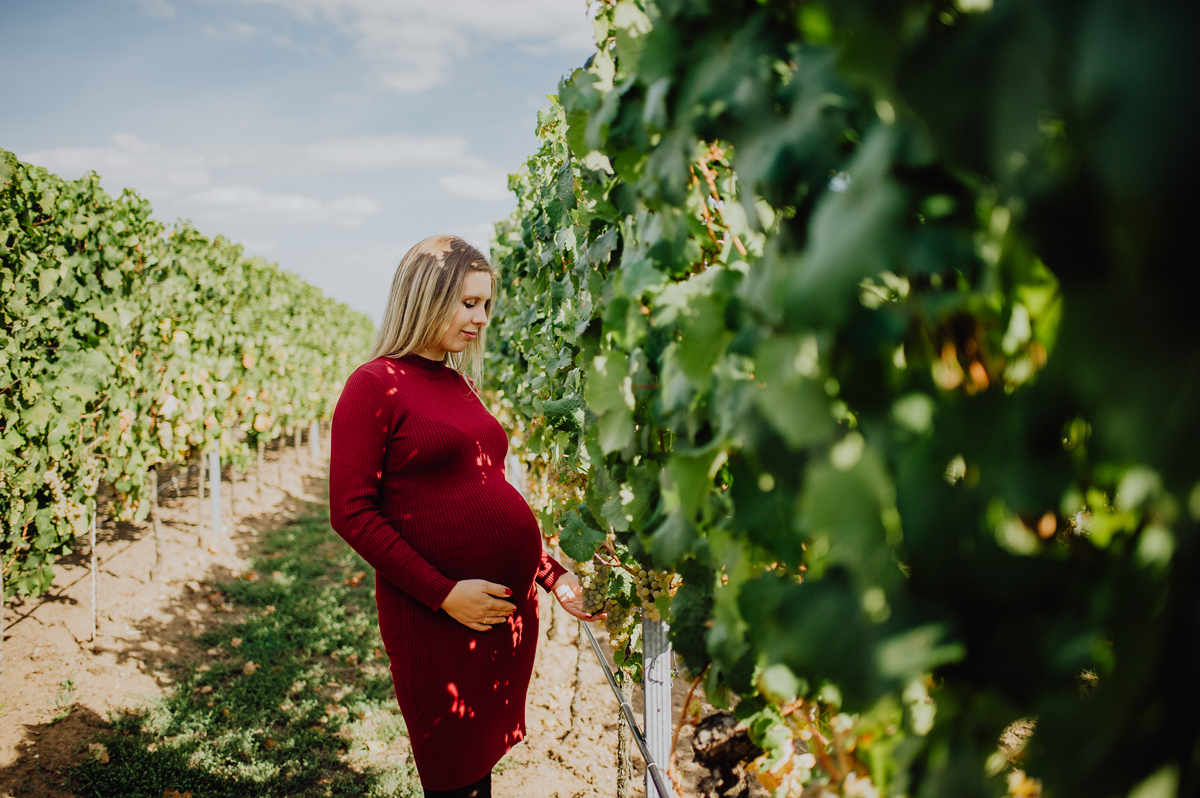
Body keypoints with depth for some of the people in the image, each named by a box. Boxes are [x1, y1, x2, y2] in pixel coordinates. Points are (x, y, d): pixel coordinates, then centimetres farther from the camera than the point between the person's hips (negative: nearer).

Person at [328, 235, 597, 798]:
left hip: (510, 606, 6)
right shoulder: (375, 385, -8)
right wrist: (443, 593, -17)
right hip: (435, 619, -6)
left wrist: (552, 574, 12)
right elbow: (351, 512, -12)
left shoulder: (460, 384, 13)